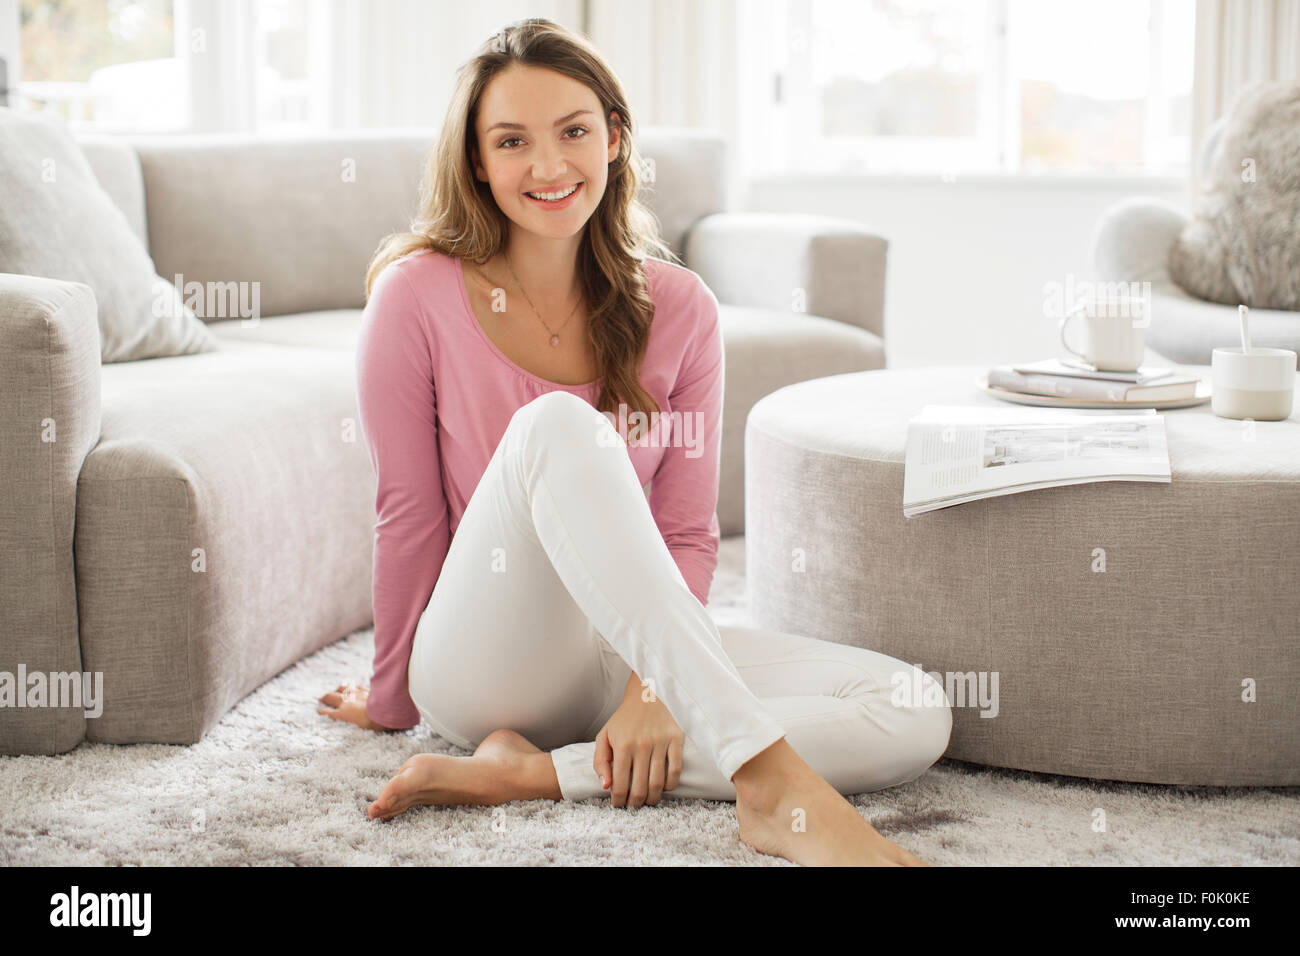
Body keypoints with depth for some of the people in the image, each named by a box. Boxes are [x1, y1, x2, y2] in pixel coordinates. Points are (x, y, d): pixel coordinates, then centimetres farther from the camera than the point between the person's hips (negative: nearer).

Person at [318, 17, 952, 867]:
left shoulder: (679, 310, 0)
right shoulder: (418, 295, -7)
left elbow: (687, 539, 0)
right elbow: (409, 514, -1)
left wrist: (653, 688, -15)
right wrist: (392, 698, 9)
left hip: (631, 650, 4)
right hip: (484, 662, -4)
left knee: (919, 716, -16)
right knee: (556, 426, -33)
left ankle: (537, 773, -24)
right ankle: (769, 781, -43)